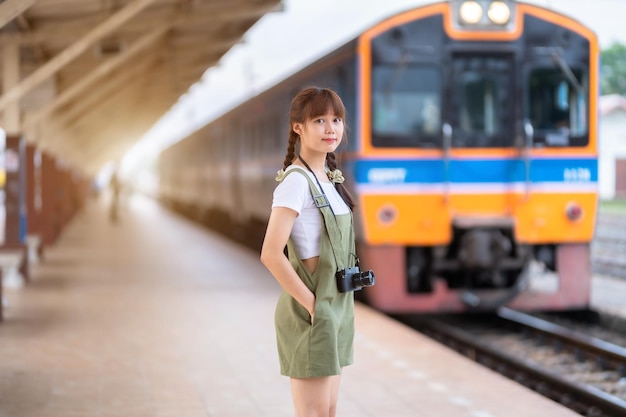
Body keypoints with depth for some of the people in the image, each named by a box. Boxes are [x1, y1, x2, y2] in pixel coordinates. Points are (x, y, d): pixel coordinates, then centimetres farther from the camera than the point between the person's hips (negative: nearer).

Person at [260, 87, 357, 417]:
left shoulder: (327, 177, 10)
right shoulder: (296, 180, -17)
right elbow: (271, 254, -24)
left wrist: (333, 308, 13)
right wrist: (311, 304, -18)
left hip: (335, 307, 9)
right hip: (314, 313, -9)